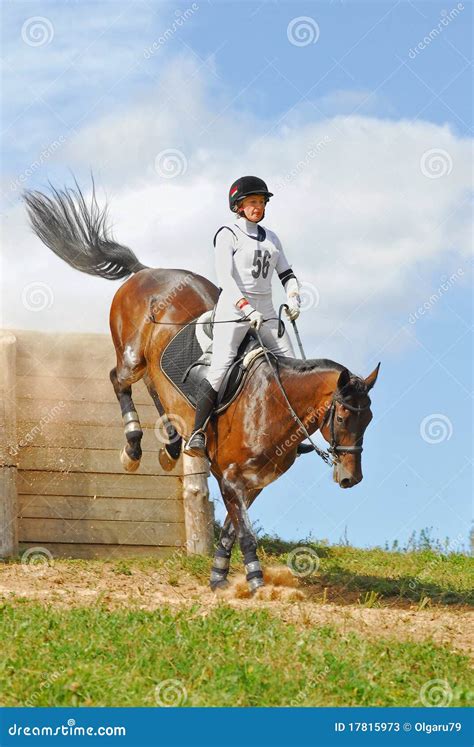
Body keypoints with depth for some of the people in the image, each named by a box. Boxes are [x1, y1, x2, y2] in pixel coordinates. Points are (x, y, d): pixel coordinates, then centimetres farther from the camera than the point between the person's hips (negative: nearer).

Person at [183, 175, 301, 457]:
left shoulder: (271, 238, 17)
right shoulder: (228, 234, -2)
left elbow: (287, 273, 19)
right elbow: (225, 277, -14)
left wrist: (293, 299, -2)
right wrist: (247, 309, -24)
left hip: (265, 311, 6)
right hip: (233, 308, -6)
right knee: (221, 366, -18)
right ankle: (198, 433, -14)